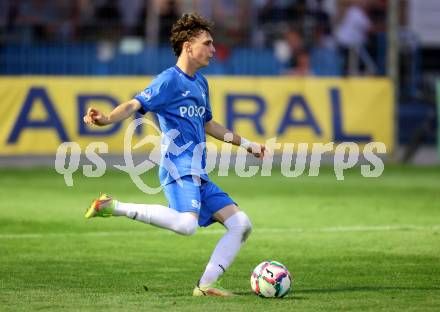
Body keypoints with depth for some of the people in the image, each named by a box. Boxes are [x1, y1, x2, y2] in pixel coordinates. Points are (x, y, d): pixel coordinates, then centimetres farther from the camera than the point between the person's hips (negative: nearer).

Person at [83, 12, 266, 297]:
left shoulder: (200, 82, 20)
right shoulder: (170, 80, -7)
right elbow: (134, 105, -18)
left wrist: (246, 144, 38)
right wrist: (106, 119, -37)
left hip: (199, 176, 9)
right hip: (179, 169, -9)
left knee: (241, 224, 4)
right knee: (187, 223, -33)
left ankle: (206, 284, 3)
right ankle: (114, 207, -21)